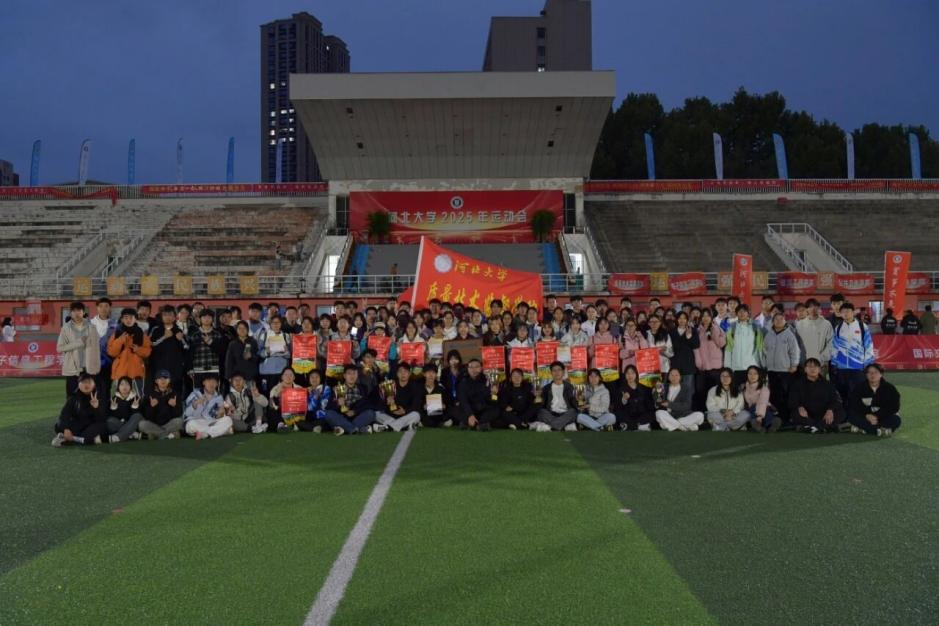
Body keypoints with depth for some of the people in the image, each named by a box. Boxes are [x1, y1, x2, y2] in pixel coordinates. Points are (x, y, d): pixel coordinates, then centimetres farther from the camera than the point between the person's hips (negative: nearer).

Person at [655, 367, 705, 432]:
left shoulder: (686, 388, 8)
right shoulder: (664, 388, 10)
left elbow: (686, 405, -7)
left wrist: (669, 404, -14)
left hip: (684, 416, 0)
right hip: (668, 417, 0)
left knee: (700, 415, -24)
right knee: (659, 413, -31)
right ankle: (687, 427, -25)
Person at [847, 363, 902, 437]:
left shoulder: (890, 389, -2)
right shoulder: (859, 389, 0)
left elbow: (894, 408, -10)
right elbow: (854, 406, -6)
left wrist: (877, 416, -22)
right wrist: (867, 415, -23)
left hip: (883, 418, -1)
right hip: (865, 418, 1)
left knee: (895, 420, -31)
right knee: (851, 415, -26)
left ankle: (863, 428, -33)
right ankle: (880, 430, -35)